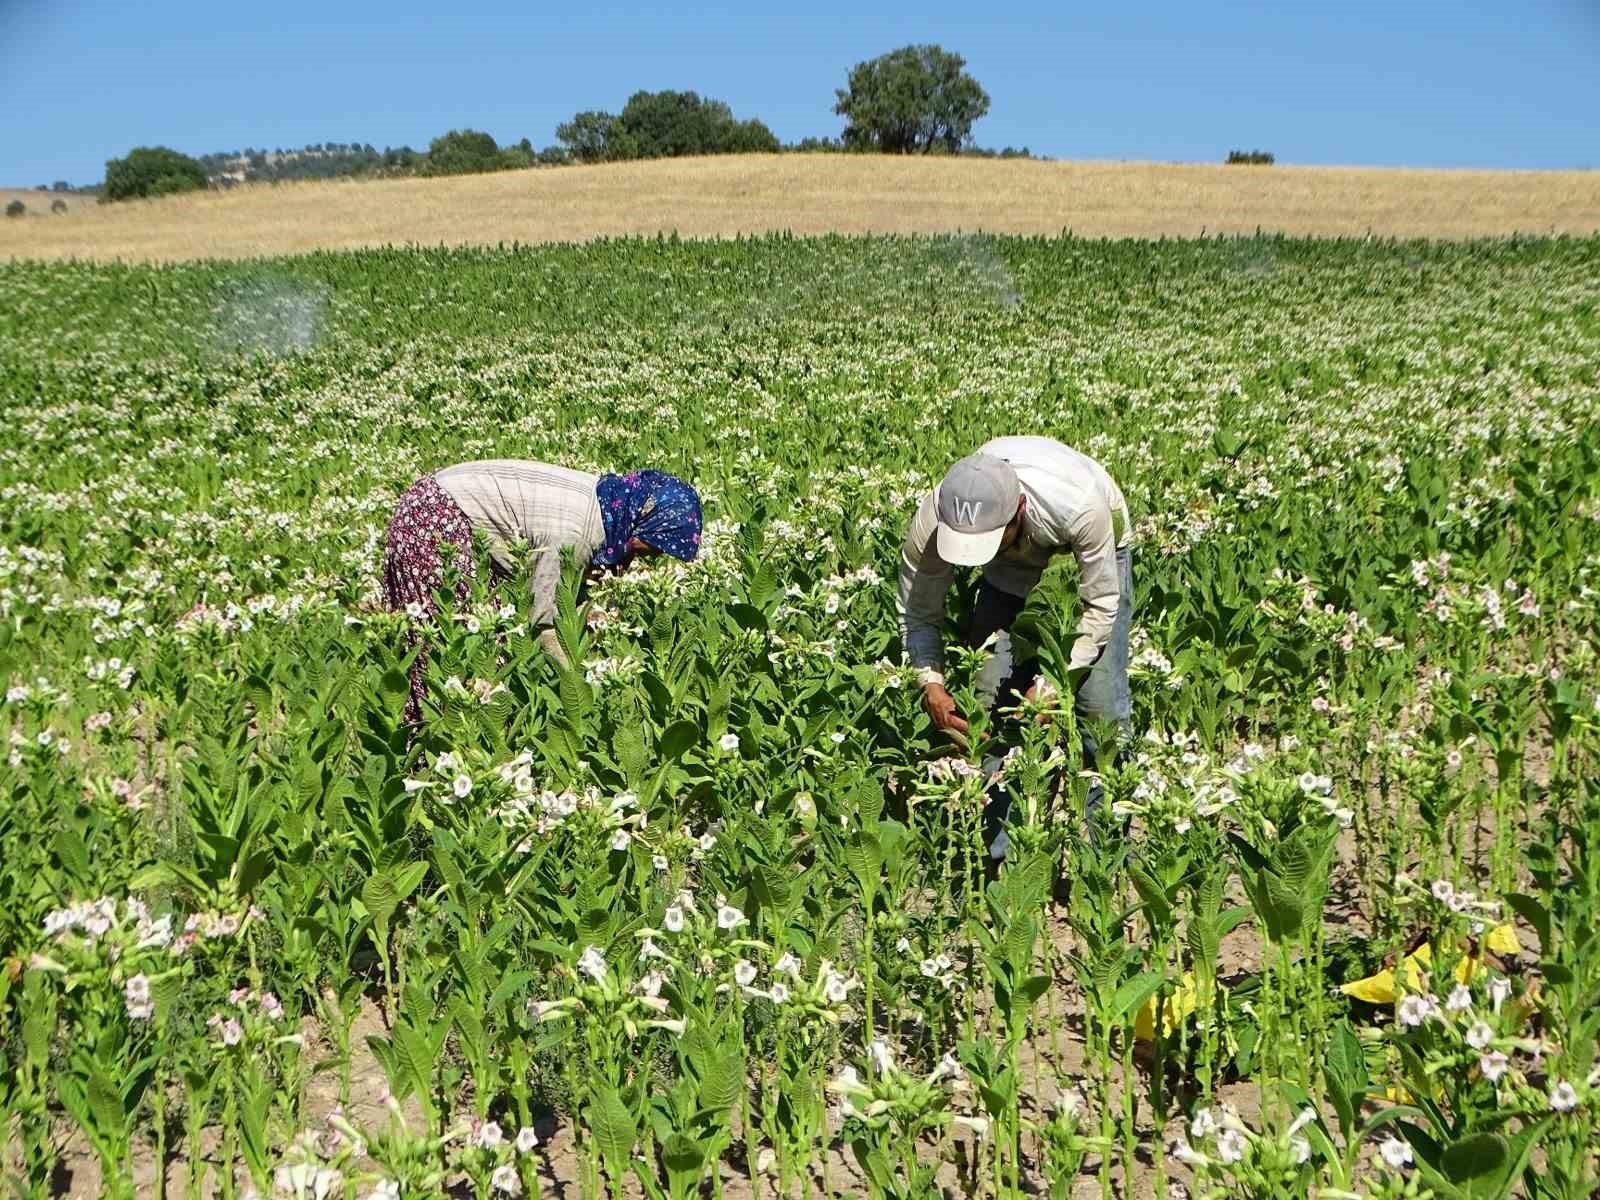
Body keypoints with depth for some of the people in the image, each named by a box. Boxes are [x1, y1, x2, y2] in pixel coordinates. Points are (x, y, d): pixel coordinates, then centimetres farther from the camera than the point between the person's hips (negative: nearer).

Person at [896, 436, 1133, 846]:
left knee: (1101, 701, -12)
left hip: (1098, 548, -3)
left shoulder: (1080, 506, -44)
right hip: (1016, 556, 3)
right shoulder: (931, 520, -36)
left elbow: (1101, 605, -28)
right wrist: (931, 682, -33)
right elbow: (918, 611, -18)